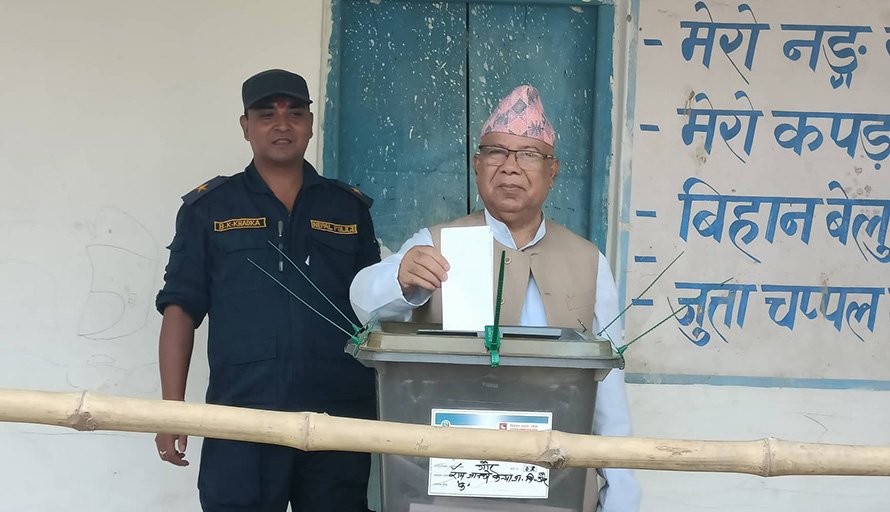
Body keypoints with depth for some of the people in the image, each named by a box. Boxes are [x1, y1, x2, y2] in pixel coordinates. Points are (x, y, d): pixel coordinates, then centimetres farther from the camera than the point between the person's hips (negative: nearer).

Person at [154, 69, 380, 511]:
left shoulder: (349, 207, 13)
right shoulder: (208, 208, 8)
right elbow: (180, 309, 5)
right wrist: (172, 410, -4)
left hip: (339, 416, 2)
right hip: (242, 418, -2)